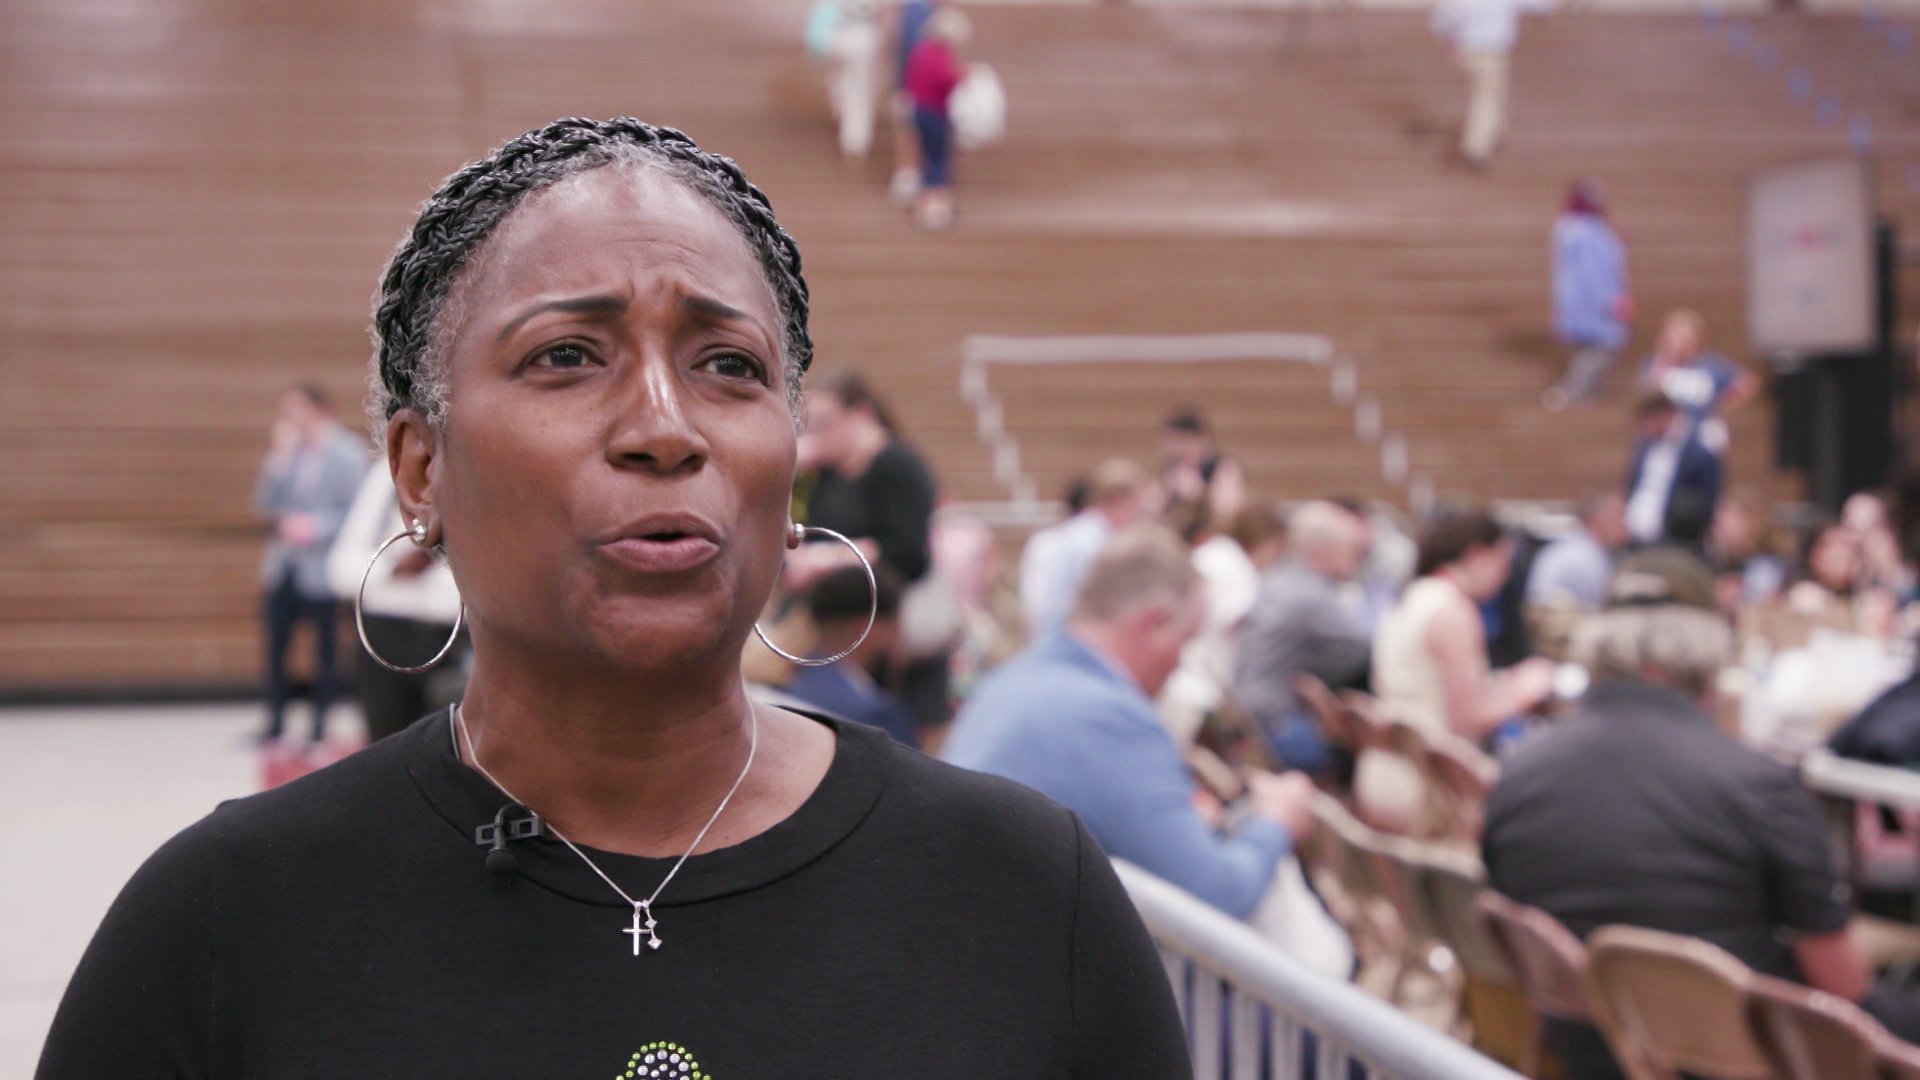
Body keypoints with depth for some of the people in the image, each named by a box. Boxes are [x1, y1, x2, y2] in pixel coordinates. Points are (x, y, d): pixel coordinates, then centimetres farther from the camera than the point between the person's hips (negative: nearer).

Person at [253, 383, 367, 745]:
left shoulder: (348, 455, -6)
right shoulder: (290, 451, 8)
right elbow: (264, 505, 4)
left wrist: (317, 526, -19)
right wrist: (279, 457, -4)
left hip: (322, 569, -5)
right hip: (284, 564, 5)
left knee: (325, 647, 2)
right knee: (275, 644, 4)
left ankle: (320, 725, 12)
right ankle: (275, 721, 15)